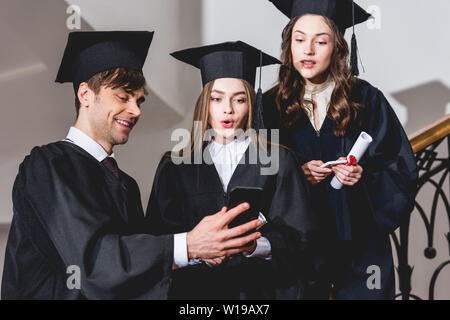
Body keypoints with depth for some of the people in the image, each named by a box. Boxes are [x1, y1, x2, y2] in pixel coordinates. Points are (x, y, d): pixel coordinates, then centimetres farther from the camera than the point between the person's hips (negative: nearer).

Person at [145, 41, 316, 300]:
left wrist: (256, 246, -21)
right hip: (196, 288, 2)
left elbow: (298, 238, -3)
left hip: (261, 288, -1)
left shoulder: (278, 161, 3)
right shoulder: (175, 168, 6)